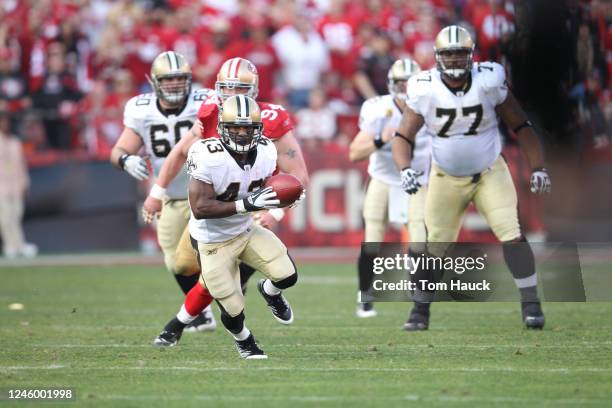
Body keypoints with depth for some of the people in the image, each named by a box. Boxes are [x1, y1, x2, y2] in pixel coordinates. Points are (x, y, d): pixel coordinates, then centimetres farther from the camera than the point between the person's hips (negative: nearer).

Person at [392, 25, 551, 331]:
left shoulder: (489, 82, -15)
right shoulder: (425, 90, -15)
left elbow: (520, 125, -3)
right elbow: (403, 137, -9)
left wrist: (538, 167, -7)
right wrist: (405, 169, -28)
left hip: (490, 174, -1)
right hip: (446, 179, 1)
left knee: (512, 236, -14)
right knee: (432, 247, 1)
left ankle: (531, 303, -5)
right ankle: (420, 310, 17)